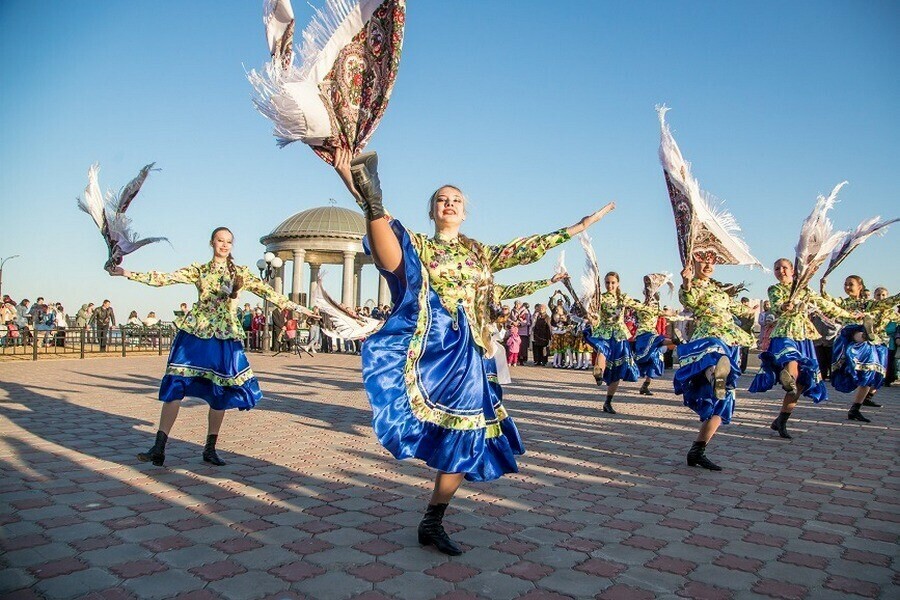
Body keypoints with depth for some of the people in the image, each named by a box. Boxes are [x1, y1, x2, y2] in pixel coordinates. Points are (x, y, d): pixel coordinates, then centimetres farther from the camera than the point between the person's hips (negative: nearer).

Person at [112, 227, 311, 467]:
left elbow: (268, 292, 7)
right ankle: (159, 448, 0)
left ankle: (210, 449, 17)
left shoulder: (241, 273, 9)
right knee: (175, 387, -6)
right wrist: (129, 274, -5)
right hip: (195, 335, 0)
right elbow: (164, 279, 3)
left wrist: (297, 307, 2)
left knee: (220, 393, 4)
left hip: (224, 338, 1)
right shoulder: (199, 270, 8)